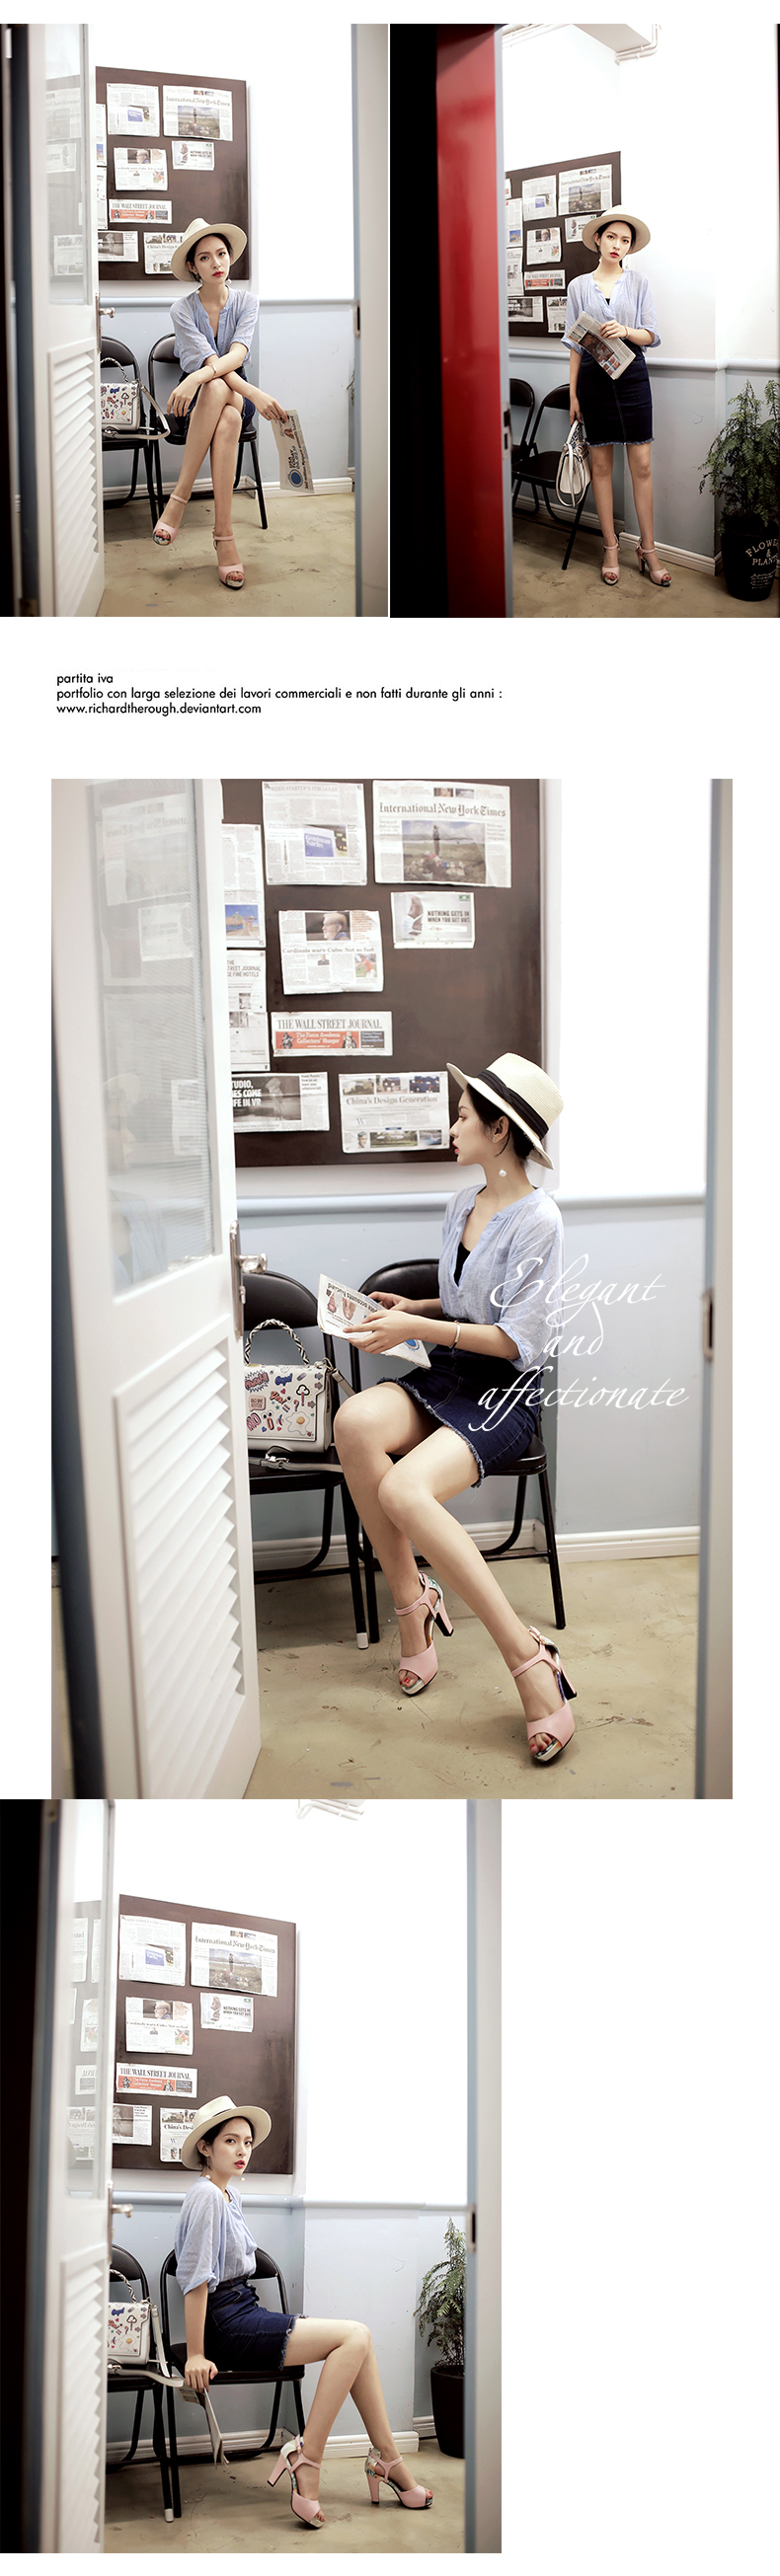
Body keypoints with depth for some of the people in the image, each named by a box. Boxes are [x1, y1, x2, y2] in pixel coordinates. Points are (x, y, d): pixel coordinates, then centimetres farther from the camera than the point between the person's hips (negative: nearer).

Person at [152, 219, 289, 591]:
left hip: (235, 396, 1)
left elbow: (236, 355, -17)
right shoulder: (182, 310, -5)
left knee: (228, 417, -38)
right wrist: (256, 394, -35)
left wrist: (196, 378, -38)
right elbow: (210, 361, -18)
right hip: (194, 405, -1)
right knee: (220, 388, -38)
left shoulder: (245, 301, 1)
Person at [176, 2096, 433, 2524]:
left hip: (245, 2314, 9)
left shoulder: (230, 2194, 16)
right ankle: (306, 2459, -15)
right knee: (354, 2337, -15)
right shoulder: (206, 2196, -15)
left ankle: (386, 2458, -1)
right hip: (226, 2326, -9)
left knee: (358, 2338, -2)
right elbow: (196, 2280, -18)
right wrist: (195, 2356, -19)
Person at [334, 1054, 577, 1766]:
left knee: (405, 1490, -34)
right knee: (356, 1421, -29)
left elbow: (517, 1340, -14)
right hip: (447, 1374, 7)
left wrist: (417, 1328, -16)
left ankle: (529, 1658, -27)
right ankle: (410, 1599, -17)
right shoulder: (463, 1203, 14)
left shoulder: (538, 1220, -11)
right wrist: (411, 1308, 10)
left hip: (506, 1390, -7)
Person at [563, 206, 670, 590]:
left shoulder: (638, 283, 6)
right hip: (593, 374, 0)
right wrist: (573, 393, 2)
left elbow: (652, 335, 3)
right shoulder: (579, 286, 7)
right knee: (601, 463, 3)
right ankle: (610, 548, 10)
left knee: (641, 464, -2)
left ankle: (647, 550, 5)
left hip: (631, 373, 0)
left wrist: (626, 331, -18)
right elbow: (574, 343, 7)